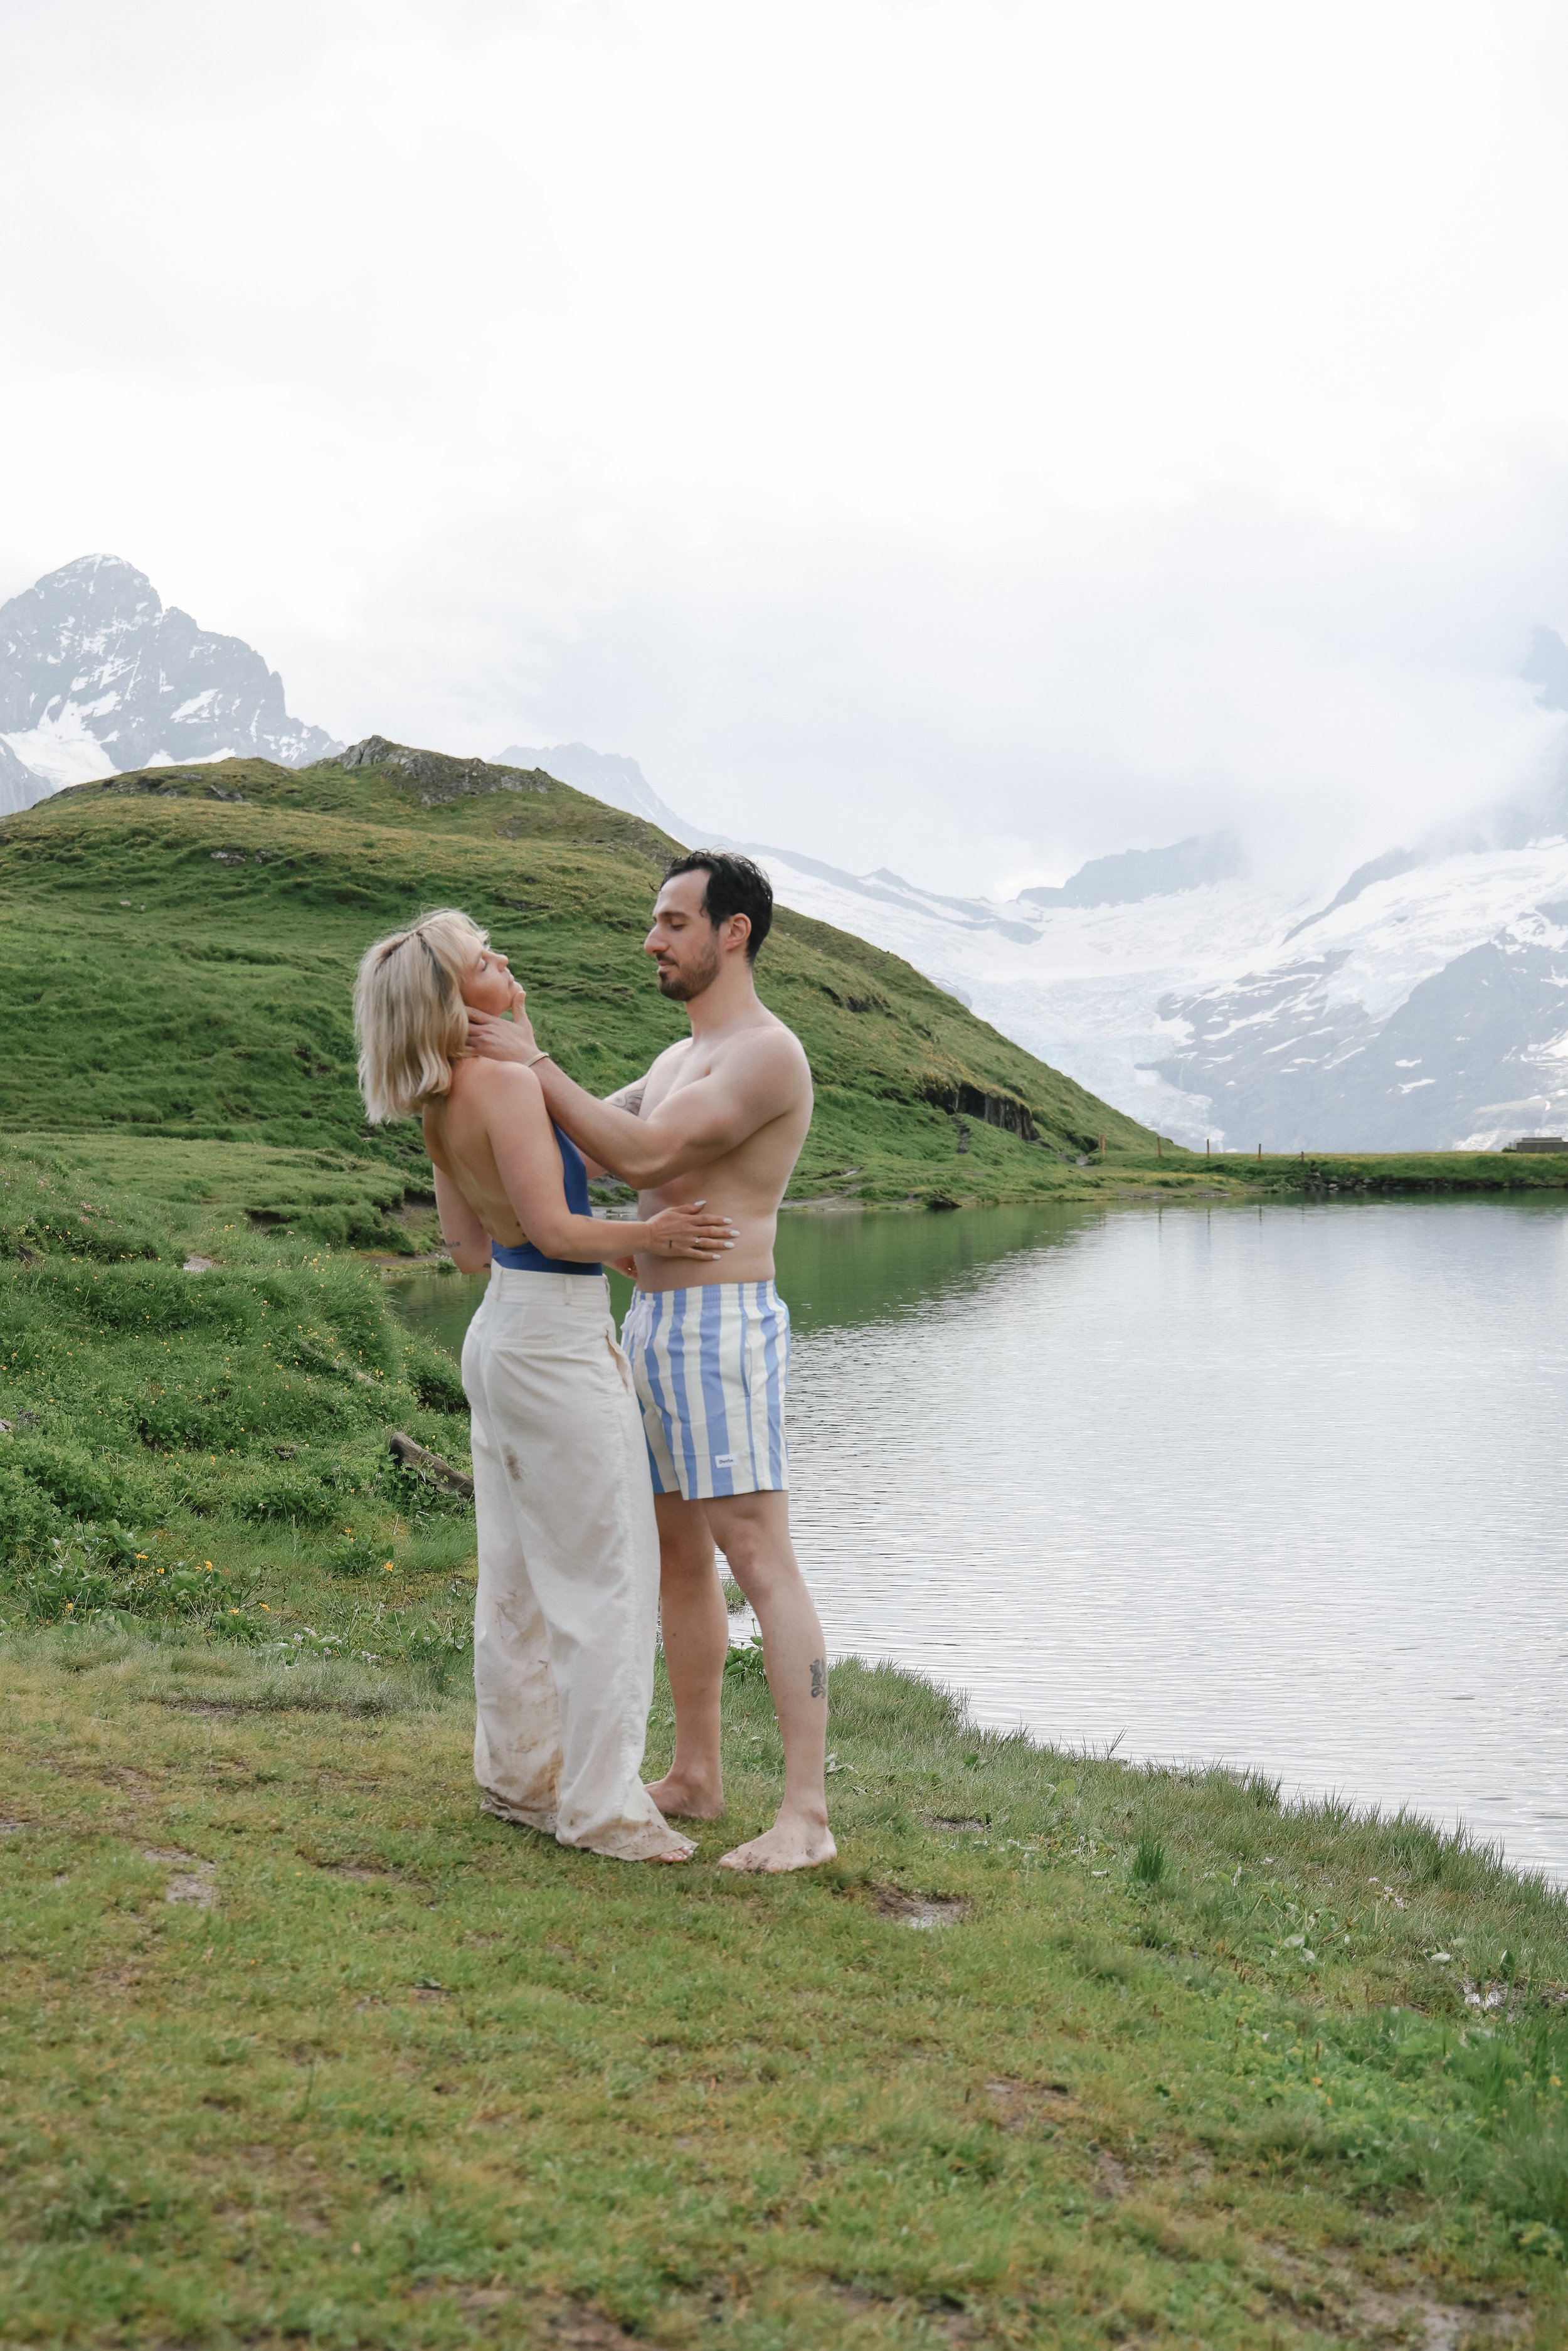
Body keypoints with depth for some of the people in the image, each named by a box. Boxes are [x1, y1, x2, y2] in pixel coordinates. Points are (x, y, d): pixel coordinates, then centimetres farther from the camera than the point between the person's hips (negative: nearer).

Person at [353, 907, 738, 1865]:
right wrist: (648, 1236, -9)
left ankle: (520, 1771, 27)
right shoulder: (506, 1081, -18)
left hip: (501, 1332, 10)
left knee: (520, 1570, 17)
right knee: (608, 1573, -3)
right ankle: (603, 1803, 3)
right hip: (558, 1342, -10)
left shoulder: (444, 1104, 10)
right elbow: (551, 1225, -21)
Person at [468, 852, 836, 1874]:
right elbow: (578, 1132, 20)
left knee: (762, 1564, -11)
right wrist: (512, 1049, 6)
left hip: (723, 1329, -10)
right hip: (657, 1328, 10)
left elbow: (643, 1157, -21)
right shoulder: (680, 1060, 19)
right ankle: (696, 1776, 25)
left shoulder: (768, 1052, -14)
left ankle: (807, 1814, -10)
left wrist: (533, 1064, -15)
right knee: (678, 1558, 15)